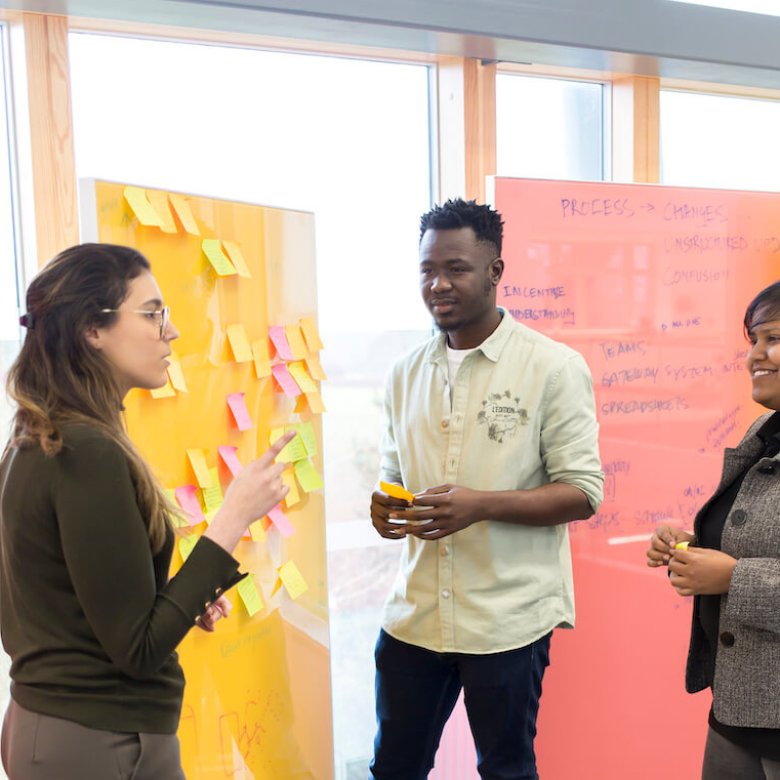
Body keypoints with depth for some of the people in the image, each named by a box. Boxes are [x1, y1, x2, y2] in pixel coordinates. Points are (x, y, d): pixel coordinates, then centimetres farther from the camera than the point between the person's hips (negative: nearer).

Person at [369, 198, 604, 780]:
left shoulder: (554, 368, -9)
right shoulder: (406, 374, 7)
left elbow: (583, 492, -10)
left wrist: (481, 505, -24)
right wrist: (386, 507, -7)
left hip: (507, 618, -4)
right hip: (414, 614, 5)